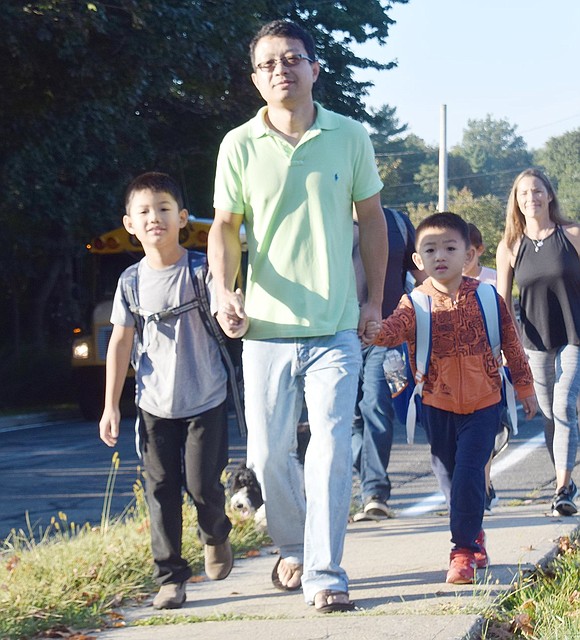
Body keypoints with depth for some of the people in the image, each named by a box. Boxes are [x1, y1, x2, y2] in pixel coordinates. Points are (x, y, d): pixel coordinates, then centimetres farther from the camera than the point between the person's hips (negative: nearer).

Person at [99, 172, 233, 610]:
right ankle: (170, 576, 9)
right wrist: (111, 406, 7)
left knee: (202, 484, -2)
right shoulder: (132, 282, 2)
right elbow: (121, 342, 8)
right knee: (161, 490, 1)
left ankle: (216, 535, 31)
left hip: (205, 399, -2)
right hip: (155, 405, 2)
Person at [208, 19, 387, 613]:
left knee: (331, 448, -9)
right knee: (269, 453, 7)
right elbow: (225, 227, 5)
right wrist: (225, 292, -12)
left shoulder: (349, 137, 1)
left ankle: (324, 573, -3)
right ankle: (292, 549, 30)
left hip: (335, 327, -1)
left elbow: (371, 219, 11)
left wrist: (374, 298, 8)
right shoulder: (239, 145, 0)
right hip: (266, 326, 1)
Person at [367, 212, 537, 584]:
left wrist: (525, 387, 13)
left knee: (468, 474, -12)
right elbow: (394, 329, -26)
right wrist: (373, 330, -47)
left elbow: (512, 345, 7)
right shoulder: (416, 303, -6)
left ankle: (464, 549, -2)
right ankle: (474, 536, 34)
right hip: (438, 408, 1)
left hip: (482, 405, -1)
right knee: (449, 477, 12)